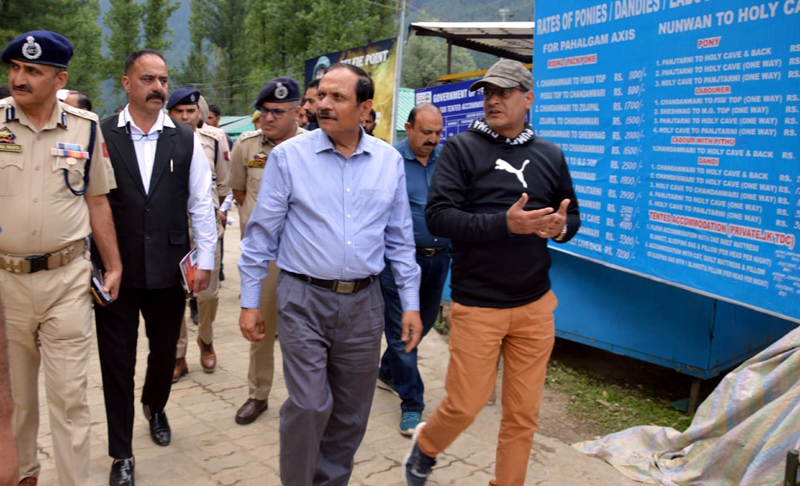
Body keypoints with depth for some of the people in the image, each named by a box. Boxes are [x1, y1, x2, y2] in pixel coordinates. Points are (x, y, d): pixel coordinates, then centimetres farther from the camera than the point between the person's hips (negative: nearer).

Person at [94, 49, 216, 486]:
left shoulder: (185, 140, 3)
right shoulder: (100, 135, -4)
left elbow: (201, 203, 4)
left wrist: (204, 261, 2)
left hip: (168, 270, 2)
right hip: (115, 270, -2)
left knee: (165, 351, 17)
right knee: (117, 360, 7)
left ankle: (155, 407, 49)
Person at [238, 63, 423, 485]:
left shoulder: (389, 161, 4)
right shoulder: (288, 156, -4)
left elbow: (400, 240, 9)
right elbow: (262, 235, 0)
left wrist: (411, 303, 6)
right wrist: (249, 301, 0)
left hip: (364, 302, 3)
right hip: (304, 299, -3)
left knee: (351, 413, 12)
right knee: (309, 406, -6)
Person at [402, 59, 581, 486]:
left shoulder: (550, 156, 9)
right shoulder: (461, 148, -4)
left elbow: (572, 215, 16)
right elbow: (438, 216, -14)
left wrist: (562, 226, -9)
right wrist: (505, 224, -24)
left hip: (535, 306, 4)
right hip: (477, 306, -4)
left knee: (523, 412, 11)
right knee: (465, 404, 4)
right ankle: (426, 445, 36)